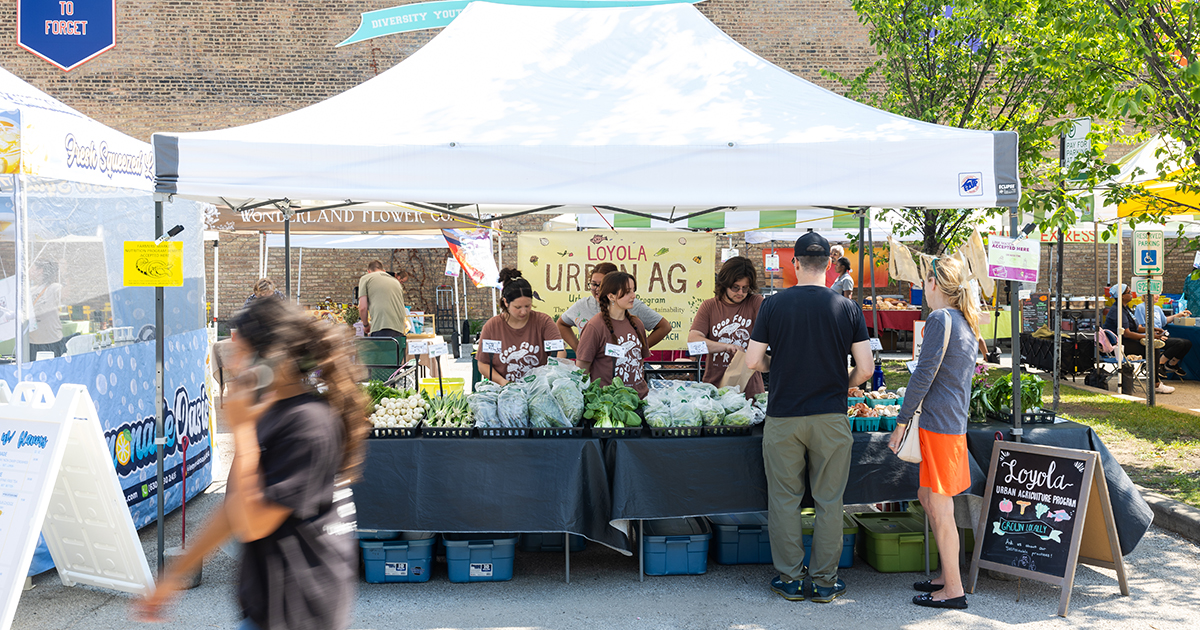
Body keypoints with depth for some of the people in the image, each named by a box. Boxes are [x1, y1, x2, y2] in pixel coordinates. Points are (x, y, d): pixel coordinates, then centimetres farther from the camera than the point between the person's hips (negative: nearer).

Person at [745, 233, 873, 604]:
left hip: (783, 417, 0)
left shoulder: (773, 305, -4)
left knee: (784, 499, 10)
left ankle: (791, 579, 16)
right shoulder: (847, 308, -2)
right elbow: (865, 369, -4)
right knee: (828, 501, 9)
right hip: (831, 417, 1)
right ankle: (824, 580, 14)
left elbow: (753, 361, -3)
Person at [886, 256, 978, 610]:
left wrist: (902, 422, -13)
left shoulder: (940, 319, -13)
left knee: (940, 507, -2)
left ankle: (953, 590, 5)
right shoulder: (966, 322, 14)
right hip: (955, 421, 9)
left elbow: (924, 375, -17)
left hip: (938, 423, -9)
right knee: (927, 497, 19)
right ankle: (948, 575, 25)